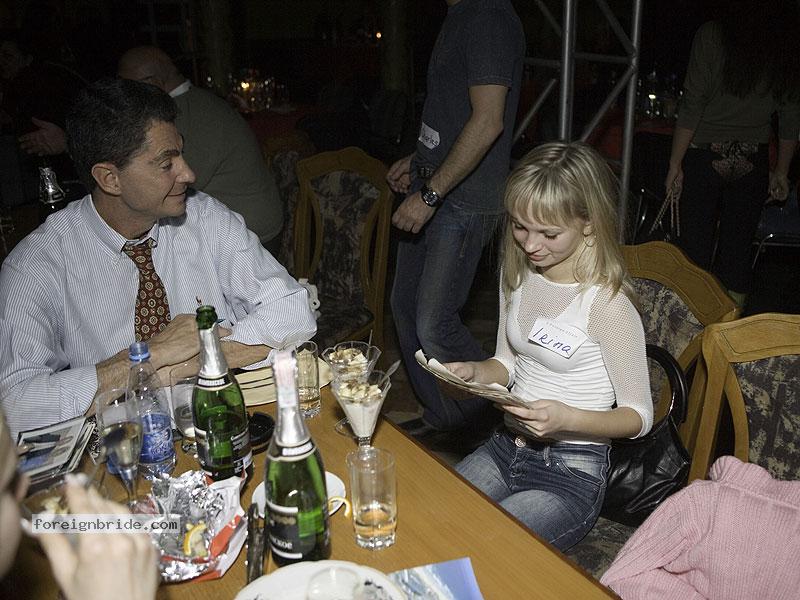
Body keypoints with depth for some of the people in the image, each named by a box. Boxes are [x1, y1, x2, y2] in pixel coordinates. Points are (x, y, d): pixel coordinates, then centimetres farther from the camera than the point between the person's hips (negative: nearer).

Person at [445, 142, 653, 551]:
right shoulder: (517, 274, 1)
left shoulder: (606, 304, -20)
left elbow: (639, 416, -12)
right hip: (507, 446, 7)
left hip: (572, 473, -6)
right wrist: (475, 372, -9)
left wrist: (566, 417, -30)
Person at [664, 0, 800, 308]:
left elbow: (691, 108, -12)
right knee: (737, 250, 12)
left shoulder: (712, 36, -11)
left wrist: (675, 163, -4)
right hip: (753, 163, 3)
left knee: (696, 247, 7)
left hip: (704, 156, -3)